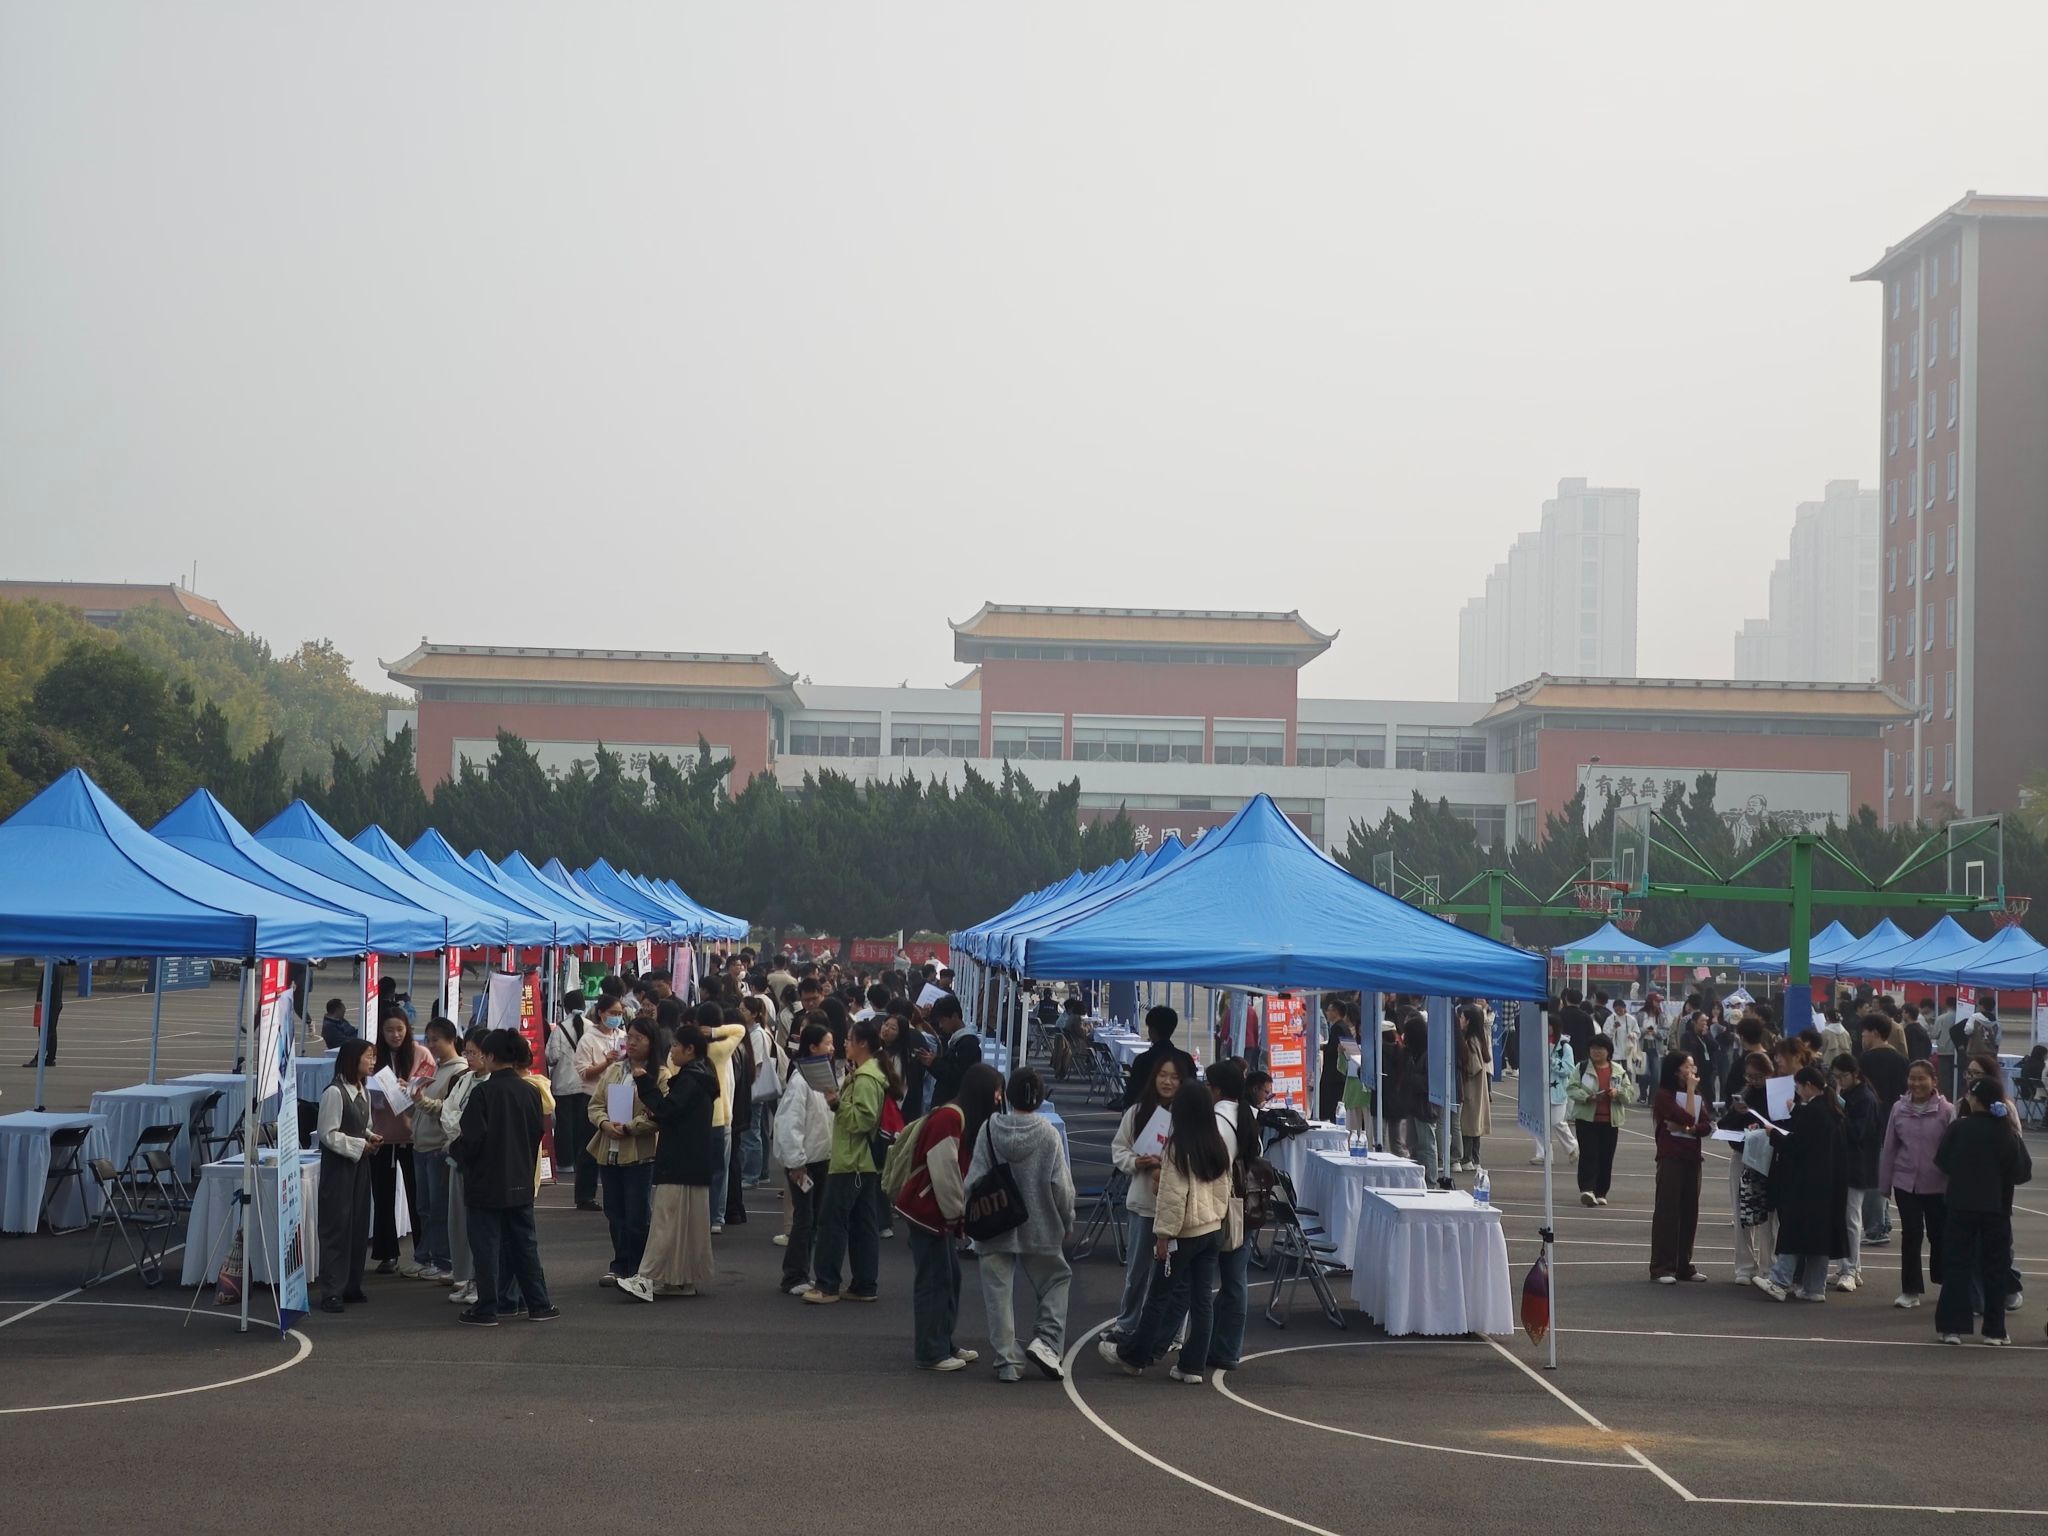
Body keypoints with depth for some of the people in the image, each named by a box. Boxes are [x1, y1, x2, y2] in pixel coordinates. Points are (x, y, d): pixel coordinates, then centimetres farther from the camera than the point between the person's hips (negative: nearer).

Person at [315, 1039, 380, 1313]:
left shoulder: (363, 1093, 10)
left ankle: (352, 1285, 20)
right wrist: (359, 1145, -17)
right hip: (338, 1165, -8)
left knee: (359, 1224, 10)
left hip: (358, 1163, 8)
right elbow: (328, 1134, -16)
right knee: (337, 1226, -5)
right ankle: (331, 1292, -1)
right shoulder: (334, 1093, -15)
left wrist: (370, 1137, 1)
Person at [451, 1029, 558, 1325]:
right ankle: (539, 1305, 17)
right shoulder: (530, 1092, 1)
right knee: (525, 1244, 14)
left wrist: (456, 1149, 4)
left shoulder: (484, 1092, -16)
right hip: (521, 1183, 5)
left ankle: (486, 1310, 6)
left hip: (486, 1183, -5)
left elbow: (472, 1140, -17)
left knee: (487, 1246, 2)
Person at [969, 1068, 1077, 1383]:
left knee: (999, 1292, 8)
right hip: (1040, 1226, -1)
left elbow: (975, 1179, -6)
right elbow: (1061, 1185, -6)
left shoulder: (989, 1129, -7)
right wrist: (1067, 1221, 8)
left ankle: (1007, 1361, 7)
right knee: (1056, 1278, 17)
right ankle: (1046, 1341, 1)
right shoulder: (1048, 1134, -9)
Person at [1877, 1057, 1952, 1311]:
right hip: (1906, 1183, 2)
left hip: (1937, 1185, -2)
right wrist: (1884, 1184, 6)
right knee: (1911, 1235, 1)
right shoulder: (1899, 1109, -1)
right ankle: (1910, 1290, 9)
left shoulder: (1946, 1111, -9)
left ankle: (1945, 1281, 33)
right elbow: (1889, 1148, 5)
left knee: (1938, 1235, 11)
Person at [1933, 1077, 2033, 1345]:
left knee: (1959, 1265, 5)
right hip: (1997, 1209, 0)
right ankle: (1994, 1330, 8)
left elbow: (1941, 1161, -1)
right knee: (1995, 1268, 9)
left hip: (1962, 1206, 0)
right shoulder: (2008, 1134, -7)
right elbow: (2023, 1172, -4)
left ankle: (1952, 1327, -1)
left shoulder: (1960, 1128, -7)